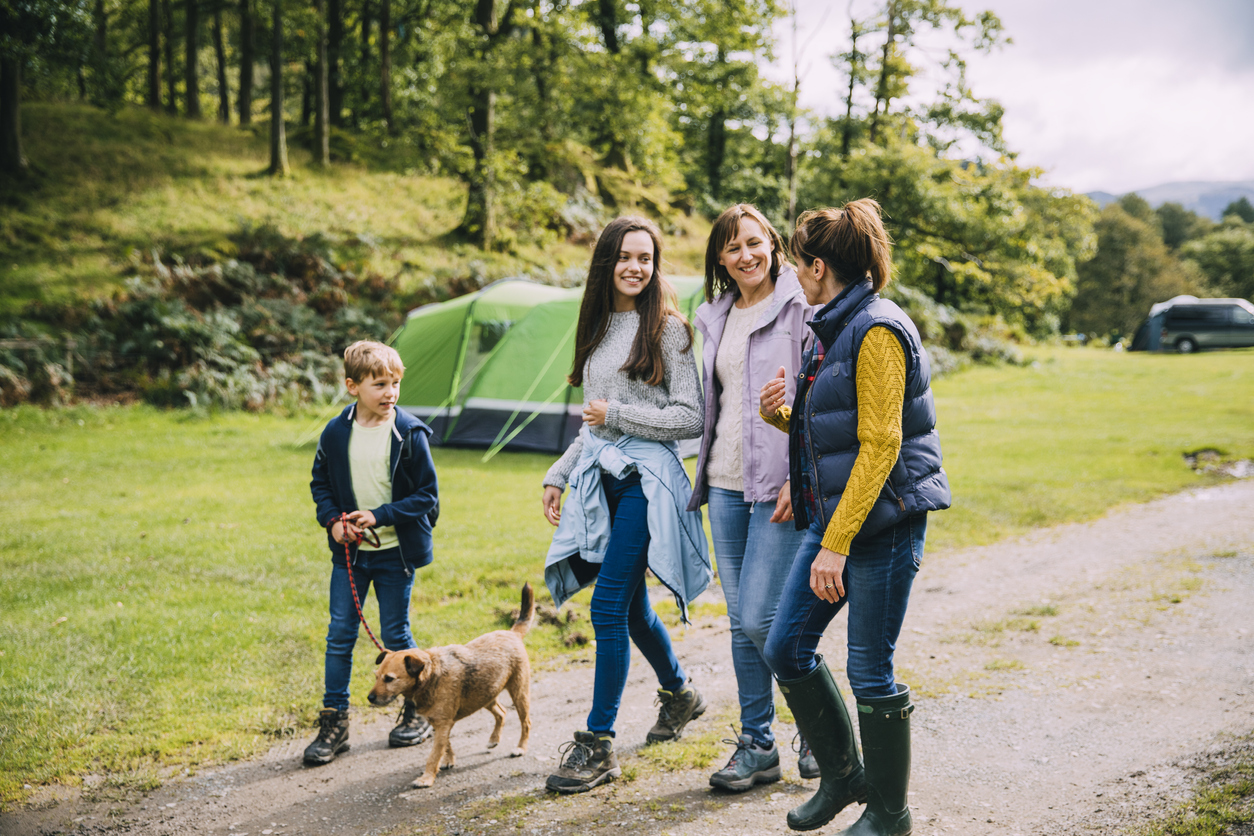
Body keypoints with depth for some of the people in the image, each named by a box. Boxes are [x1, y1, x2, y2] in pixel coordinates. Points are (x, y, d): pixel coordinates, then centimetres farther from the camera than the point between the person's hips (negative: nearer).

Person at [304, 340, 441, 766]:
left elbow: (427, 494, -9)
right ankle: (334, 722, 15)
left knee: (395, 635, 6)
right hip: (349, 552, 3)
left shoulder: (410, 433, -11)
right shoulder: (336, 433, -2)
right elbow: (320, 483, 11)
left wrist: (380, 516, -18)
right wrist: (332, 520, -6)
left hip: (395, 552, -3)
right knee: (340, 635, 5)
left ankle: (420, 710, 25)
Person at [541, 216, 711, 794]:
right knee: (631, 606, 15)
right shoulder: (598, 329, 14)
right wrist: (558, 475, 17)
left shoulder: (668, 330, -5)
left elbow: (689, 419, -9)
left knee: (608, 607, -11)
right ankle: (679, 692, 39)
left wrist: (617, 414, -11)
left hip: (646, 478, -7)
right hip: (600, 477, 7)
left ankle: (598, 744, -3)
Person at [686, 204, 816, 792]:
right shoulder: (715, 318, 15)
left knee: (761, 618, -10)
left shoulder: (800, 308, -7)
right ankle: (757, 745, 20)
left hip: (779, 486, -7)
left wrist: (800, 477, -18)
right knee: (740, 622, 9)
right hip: (726, 482, 7)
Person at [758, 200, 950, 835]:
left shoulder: (876, 330, -16)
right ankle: (842, 774, 28)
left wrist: (837, 545, -22)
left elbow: (879, 446, -20)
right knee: (785, 648, 9)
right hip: (832, 514, 9)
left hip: (884, 520, -9)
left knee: (870, 672, 0)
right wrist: (782, 415, 3)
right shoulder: (833, 329, 13)